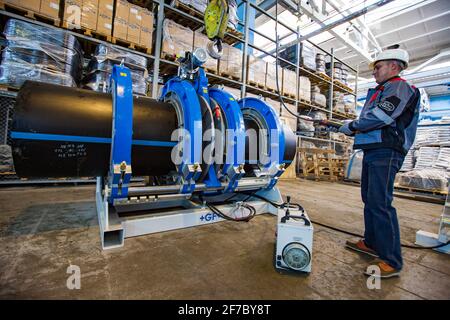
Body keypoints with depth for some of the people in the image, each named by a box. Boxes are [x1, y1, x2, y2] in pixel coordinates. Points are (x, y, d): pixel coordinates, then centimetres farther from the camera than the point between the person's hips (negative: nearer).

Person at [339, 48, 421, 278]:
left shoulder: (400, 87, -4)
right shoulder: (379, 92, 25)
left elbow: (381, 116, -19)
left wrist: (351, 126, -8)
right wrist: (352, 128, 6)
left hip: (386, 152, -10)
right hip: (372, 150, 10)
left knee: (380, 203, -12)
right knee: (370, 199, 14)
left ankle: (391, 261, -2)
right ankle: (372, 243, 26)